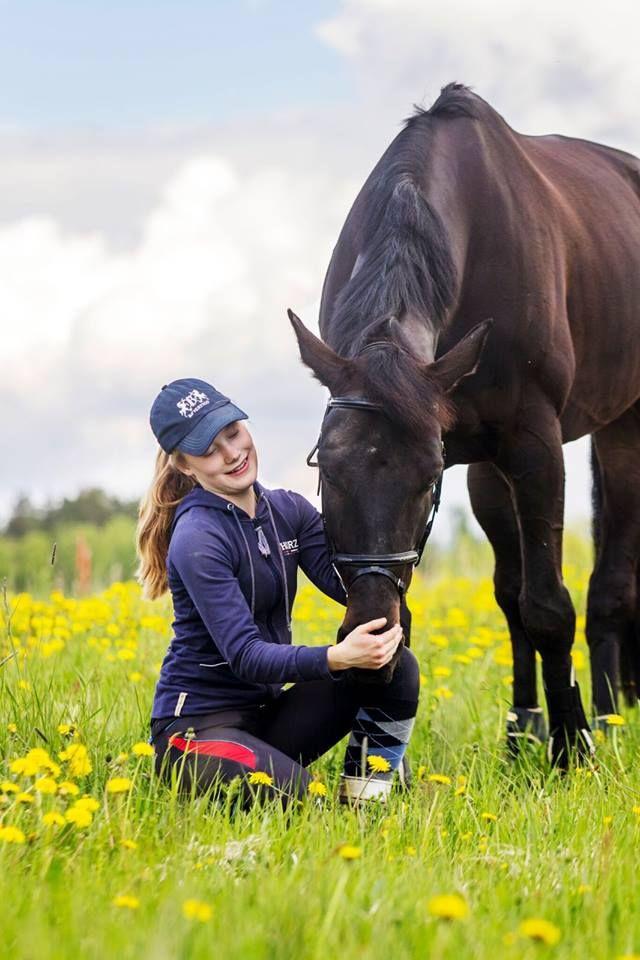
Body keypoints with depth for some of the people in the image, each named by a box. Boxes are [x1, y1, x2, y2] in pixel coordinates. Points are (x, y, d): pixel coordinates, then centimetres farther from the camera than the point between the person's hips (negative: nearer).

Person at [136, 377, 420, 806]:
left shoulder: (289, 511, 5)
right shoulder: (197, 539, -18)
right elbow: (245, 656, -25)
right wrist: (336, 657, -39)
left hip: (266, 711, 7)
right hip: (197, 723, -7)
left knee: (397, 665, -13)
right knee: (294, 796, -34)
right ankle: (191, 785, -4)